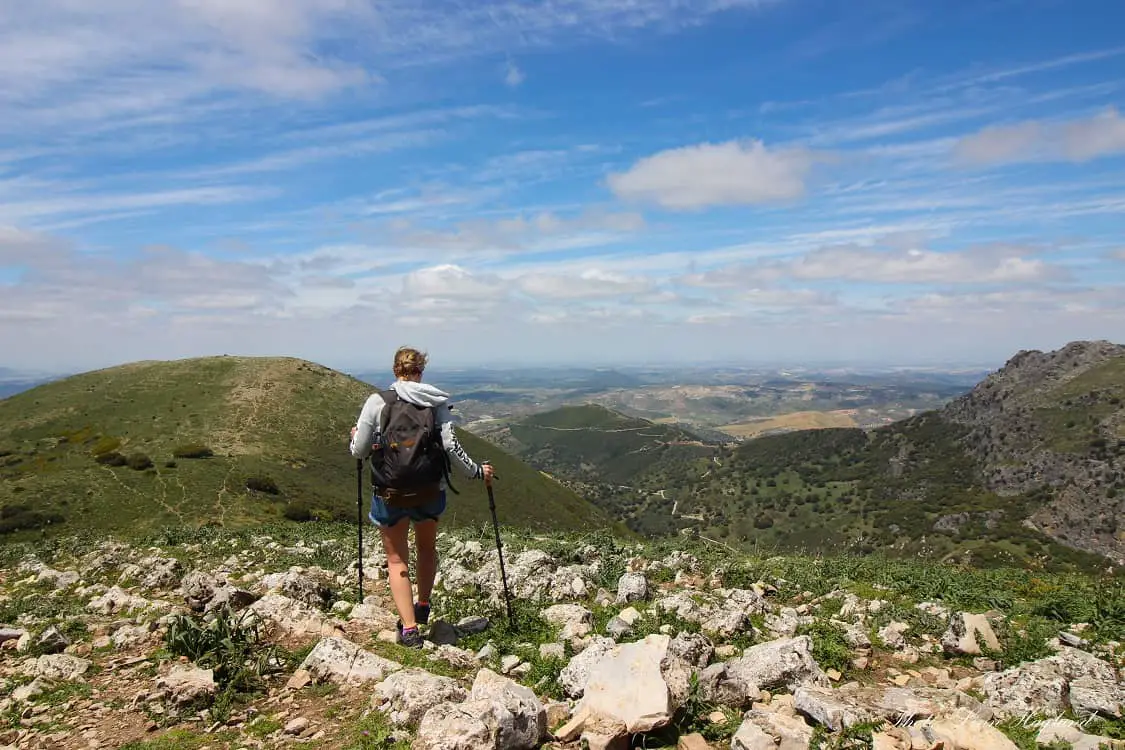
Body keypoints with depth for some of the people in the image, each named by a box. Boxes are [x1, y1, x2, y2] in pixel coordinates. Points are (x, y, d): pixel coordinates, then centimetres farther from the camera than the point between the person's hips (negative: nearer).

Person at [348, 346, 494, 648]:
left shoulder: (376, 402, -8)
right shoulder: (436, 401, -6)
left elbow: (359, 451, -4)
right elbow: (450, 445, -12)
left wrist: (356, 437, 19)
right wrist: (476, 471, 1)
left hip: (389, 492, -1)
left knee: (397, 559, 14)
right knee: (427, 547, 28)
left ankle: (409, 628, 10)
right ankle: (423, 607, 41)